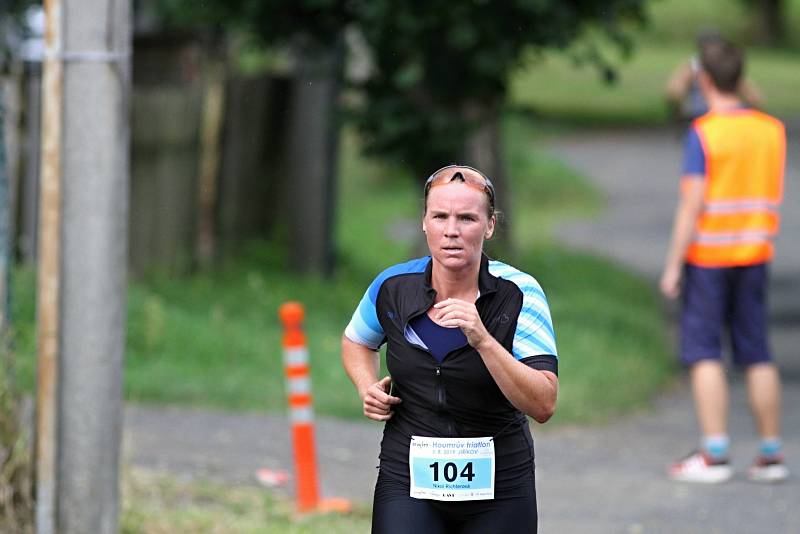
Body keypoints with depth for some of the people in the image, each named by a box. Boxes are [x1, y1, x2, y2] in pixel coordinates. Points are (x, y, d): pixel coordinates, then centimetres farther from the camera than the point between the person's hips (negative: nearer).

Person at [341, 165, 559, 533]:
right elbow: (356, 341, 21)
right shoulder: (393, 288, -4)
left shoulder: (518, 293, -12)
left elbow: (543, 405, -21)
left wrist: (483, 340, -32)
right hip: (407, 484, 1)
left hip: (500, 490, -1)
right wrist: (369, 389, 1)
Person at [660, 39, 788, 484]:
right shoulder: (772, 130, 4)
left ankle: (714, 453, -9)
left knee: (704, 354, -2)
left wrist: (673, 265, -12)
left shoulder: (704, 133, -14)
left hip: (707, 256, -5)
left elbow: (692, 205, -16)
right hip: (754, 255, 5)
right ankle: (771, 453, 10)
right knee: (755, 354, 9)